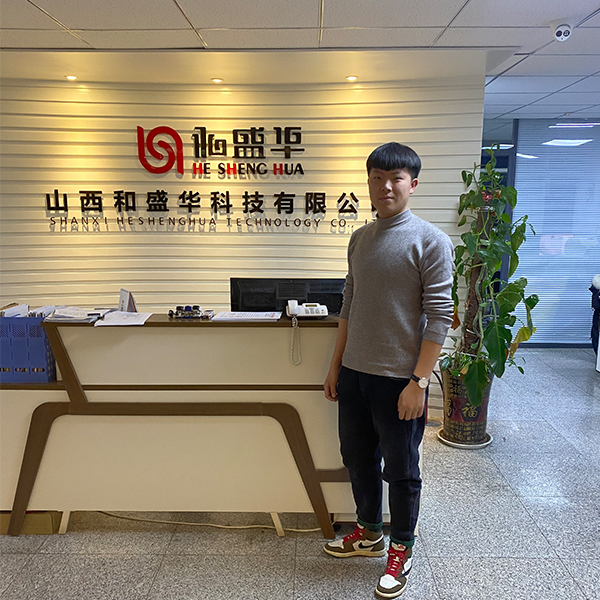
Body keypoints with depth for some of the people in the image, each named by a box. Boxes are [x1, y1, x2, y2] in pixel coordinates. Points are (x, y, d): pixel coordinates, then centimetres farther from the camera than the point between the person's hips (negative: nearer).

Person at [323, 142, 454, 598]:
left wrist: (419, 381, -17)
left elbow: (439, 316, -13)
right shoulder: (360, 239, 9)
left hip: (399, 379, -6)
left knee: (401, 470, 9)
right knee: (358, 459, 19)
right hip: (355, 373, 6)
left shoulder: (430, 241, -10)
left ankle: (401, 549, 31)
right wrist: (337, 364, 13)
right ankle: (369, 534, 40)